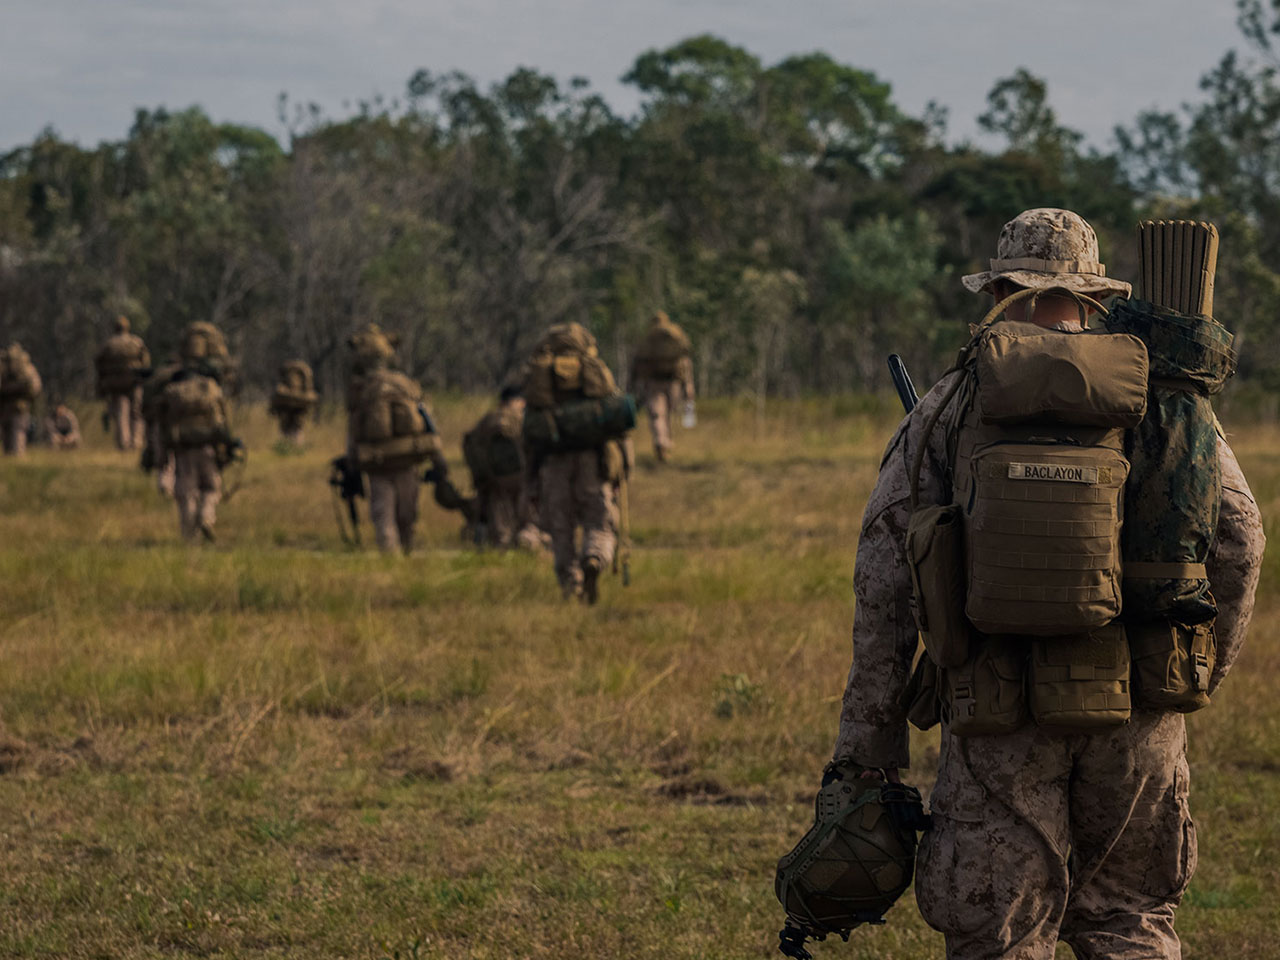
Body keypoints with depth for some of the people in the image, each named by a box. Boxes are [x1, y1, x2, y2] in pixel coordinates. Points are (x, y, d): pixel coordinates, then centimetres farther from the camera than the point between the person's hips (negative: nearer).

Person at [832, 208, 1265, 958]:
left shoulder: (948, 409, 4)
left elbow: (885, 572, -1)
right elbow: (1235, 536, -3)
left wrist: (870, 744, 1)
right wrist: (1204, 671, 11)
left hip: (998, 713, -1)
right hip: (1134, 713, 1)